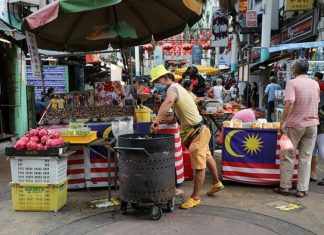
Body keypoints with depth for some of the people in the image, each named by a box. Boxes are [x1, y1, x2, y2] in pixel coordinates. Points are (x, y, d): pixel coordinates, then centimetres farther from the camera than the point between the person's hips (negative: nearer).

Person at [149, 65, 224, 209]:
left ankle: (195, 198, 10)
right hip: (197, 130, 11)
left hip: (196, 132, -11)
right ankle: (216, 183, 46)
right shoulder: (177, 86, 10)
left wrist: (156, 121, -48)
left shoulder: (172, 88, -21)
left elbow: (169, 101, -46)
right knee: (206, 157, 26)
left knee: (199, 166, 0)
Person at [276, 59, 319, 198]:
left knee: (288, 157, 7)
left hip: (295, 124, -4)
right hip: (312, 124, 4)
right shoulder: (315, 84, 8)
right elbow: (316, 103, 17)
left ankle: (284, 187, 14)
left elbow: (290, 103, -23)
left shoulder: (292, 83, -10)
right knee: (306, 158, 8)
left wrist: (282, 122, -19)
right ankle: (302, 189, 11)